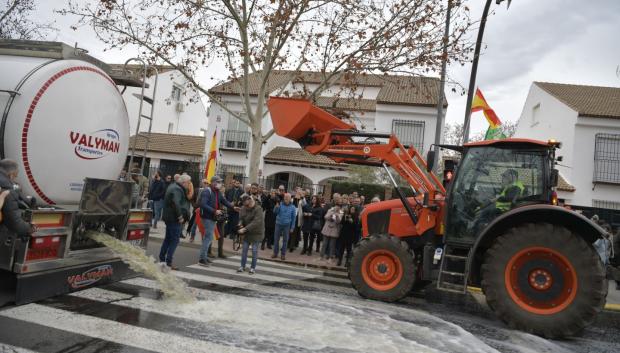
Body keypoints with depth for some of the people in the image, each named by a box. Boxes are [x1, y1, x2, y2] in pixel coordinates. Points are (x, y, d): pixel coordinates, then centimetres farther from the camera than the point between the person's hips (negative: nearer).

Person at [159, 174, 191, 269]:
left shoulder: (173, 187, 16)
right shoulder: (177, 189, -17)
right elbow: (176, 203, -32)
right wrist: (180, 216, -26)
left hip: (169, 217, 11)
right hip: (174, 218, -10)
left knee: (168, 238, 19)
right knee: (175, 240, -6)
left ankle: (162, 259, 27)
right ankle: (168, 262, -5)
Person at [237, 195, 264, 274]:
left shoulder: (258, 209, -23)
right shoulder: (243, 208, -3)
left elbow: (256, 222, -31)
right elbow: (241, 218, 4)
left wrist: (245, 228, -35)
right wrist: (240, 224, -20)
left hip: (256, 232, -5)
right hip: (247, 232, 6)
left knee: (254, 250, -1)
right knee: (244, 249, 7)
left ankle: (253, 268, 12)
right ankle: (242, 266, 19)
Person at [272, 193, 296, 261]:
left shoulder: (292, 207, -2)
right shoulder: (280, 204, -4)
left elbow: (293, 218, 2)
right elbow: (275, 212, -10)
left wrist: (292, 227, 0)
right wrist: (277, 206, -29)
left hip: (286, 225, 0)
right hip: (278, 224, 0)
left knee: (285, 240, 7)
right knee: (276, 239, 7)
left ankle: (283, 254, 17)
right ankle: (275, 253, 20)